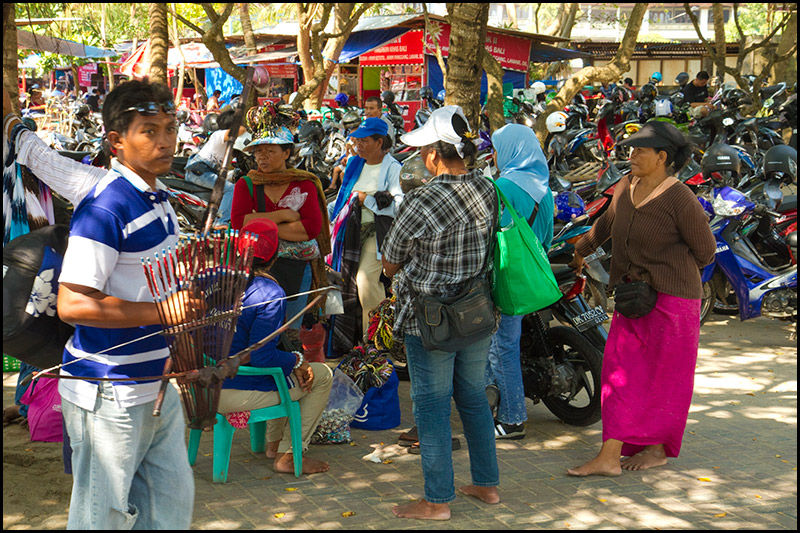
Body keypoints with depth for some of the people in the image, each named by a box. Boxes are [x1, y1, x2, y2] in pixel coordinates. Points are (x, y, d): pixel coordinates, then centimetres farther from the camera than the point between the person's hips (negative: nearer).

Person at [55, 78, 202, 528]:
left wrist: (190, 301, 7)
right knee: (104, 516, 4)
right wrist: (162, 311, -26)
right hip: (109, 393, -9)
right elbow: (72, 304, -26)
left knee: (173, 499, 16)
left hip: (156, 382, 9)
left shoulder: (159, 197, 9)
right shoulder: (105, 207, -20)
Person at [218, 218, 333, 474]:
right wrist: (297, 361, -7)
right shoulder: (271, 294, -21)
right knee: (321, 376, 8)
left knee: (287, 360, 33)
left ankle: (274, 442, 38)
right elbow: (261, 356, -25)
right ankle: (288, 456, 10)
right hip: (236, 392, -8)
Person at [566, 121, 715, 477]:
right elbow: (608, 222, 26)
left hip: (670, 299, -7)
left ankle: (659, 448, 20)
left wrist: (656, 274, -3)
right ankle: (609, 457, 9)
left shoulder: (680, 200, -15)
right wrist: (582, 250, 41)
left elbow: (704, 251, -5)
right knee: (621, 371, 4)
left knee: (663, 374, 5)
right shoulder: (626, 187, 6)